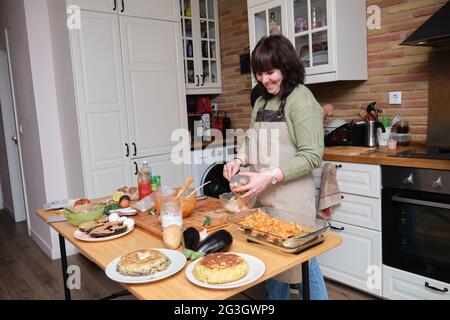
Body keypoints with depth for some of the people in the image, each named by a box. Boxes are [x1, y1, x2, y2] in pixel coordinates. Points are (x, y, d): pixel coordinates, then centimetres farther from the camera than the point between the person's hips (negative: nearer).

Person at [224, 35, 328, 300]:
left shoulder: (301, 99, -11)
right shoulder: (262, 101, 11)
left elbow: (312, 156, -16)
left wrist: (270, 177, -23)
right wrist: (240, 160, -2)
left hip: (292, 197, -7)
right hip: (264, 195, 7)